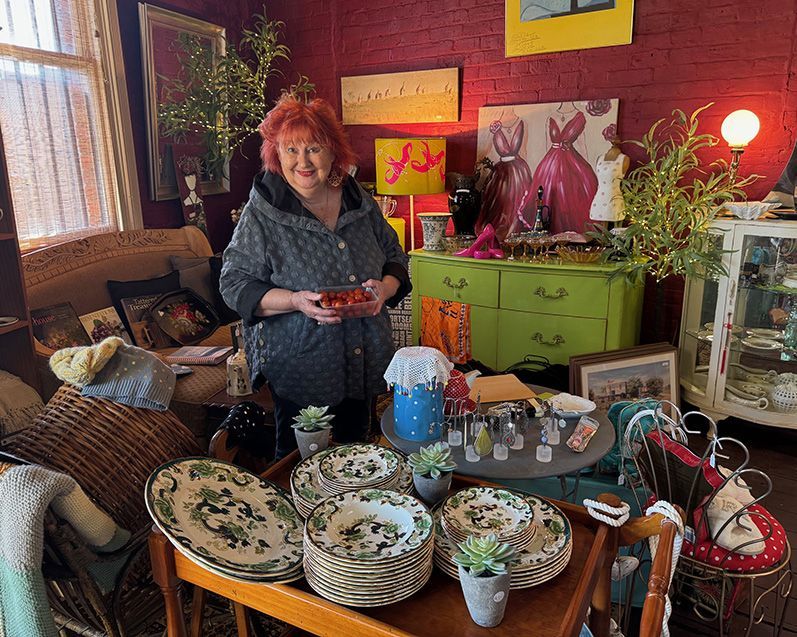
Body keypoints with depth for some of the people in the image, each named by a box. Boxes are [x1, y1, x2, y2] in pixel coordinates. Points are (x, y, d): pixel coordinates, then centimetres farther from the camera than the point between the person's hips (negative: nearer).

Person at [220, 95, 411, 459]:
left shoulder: (360, 201, 2)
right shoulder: (262, 212, -11)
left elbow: (395, 258, 10)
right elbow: (235, 285, -11)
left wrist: (385, 287, -12)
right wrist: (296, 301, -26)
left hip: (364, 364, 4)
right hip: (299, 373, -4)